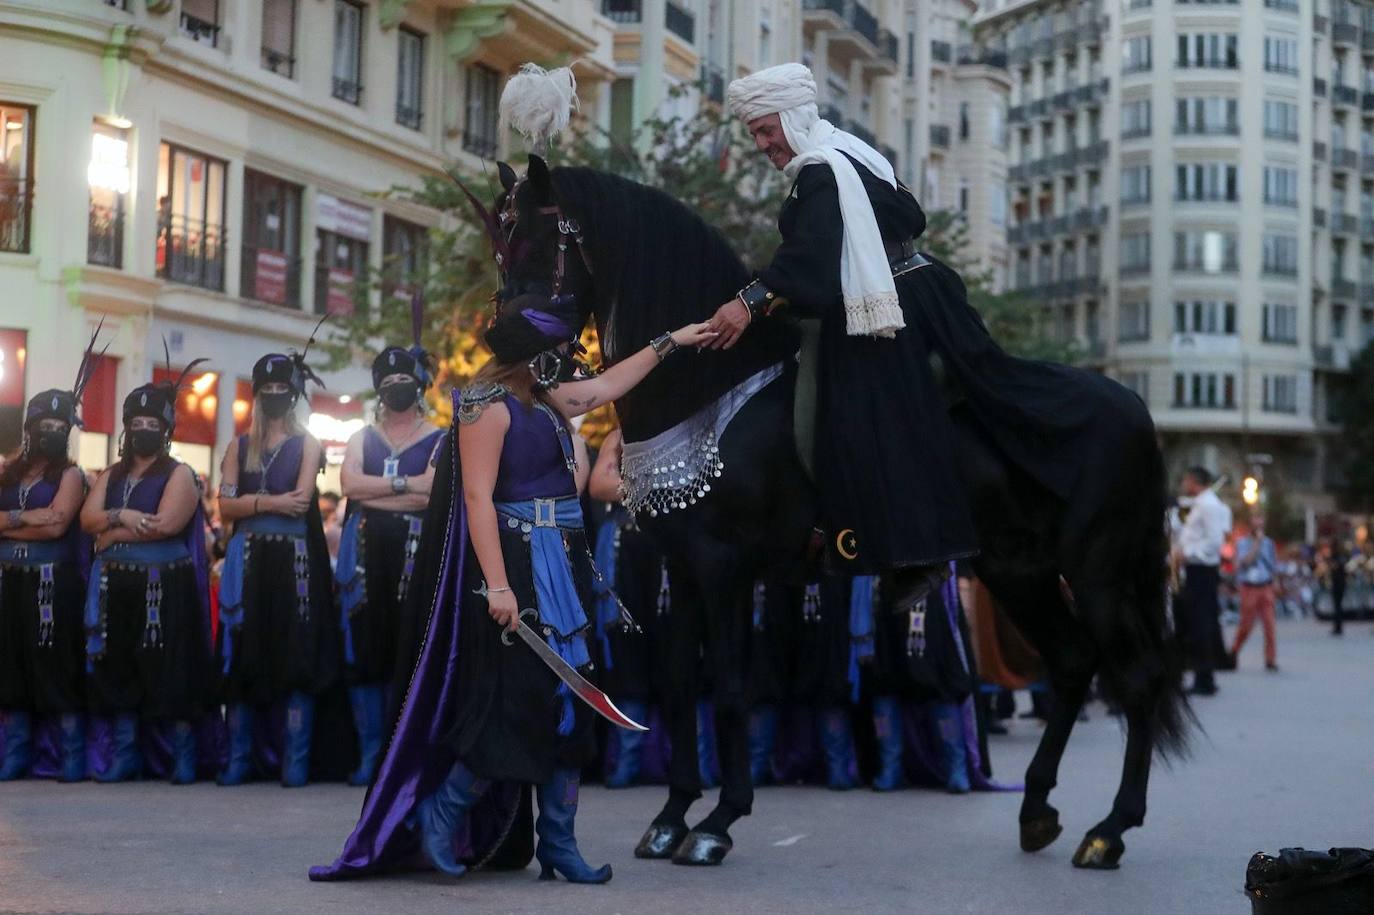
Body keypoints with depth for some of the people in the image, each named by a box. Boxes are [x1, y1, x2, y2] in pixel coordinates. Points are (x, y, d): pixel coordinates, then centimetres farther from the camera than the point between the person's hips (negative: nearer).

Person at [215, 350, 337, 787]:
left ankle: (295, 762, -3)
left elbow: (301, 500, -7)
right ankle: (237, 759, 6)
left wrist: (250, 501, -3)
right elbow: (226, 505, 2)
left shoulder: (307, 444, 8)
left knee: (296, 656, -5)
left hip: (295, 559, -2)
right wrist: (271, 502, -11)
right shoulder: (240, 446, 14)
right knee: (241, 657, 0)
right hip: (248, 560, 2)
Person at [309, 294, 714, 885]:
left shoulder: (546, 398, 15)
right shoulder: (488, 404, -11)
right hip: (516, 571, -9)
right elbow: (477, 496, -18)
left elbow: (607, 385, 32)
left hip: (560, 570, 9)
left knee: (567, 707, 7)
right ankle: (440, 813, 8)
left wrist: (669, 343, 34)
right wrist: (496, 585, -24)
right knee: (514, 704, -10)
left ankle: (558, 845, 13)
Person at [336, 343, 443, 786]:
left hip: (416, 551, -3)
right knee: (363, 649, 0)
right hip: (366, 551, 3)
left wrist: (372, 492, -9)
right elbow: (349, 484, 0)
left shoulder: (439, 440, 7)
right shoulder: (362, 438, 18)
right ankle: (369, 753, 5)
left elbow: (430, 493, -9)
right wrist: (403, 485, -7)